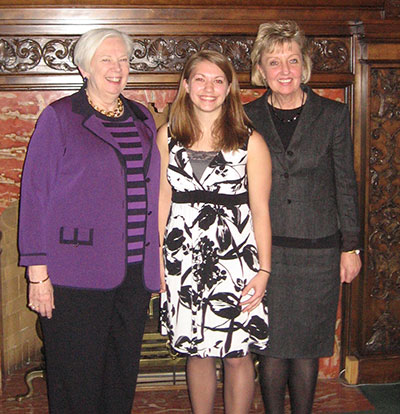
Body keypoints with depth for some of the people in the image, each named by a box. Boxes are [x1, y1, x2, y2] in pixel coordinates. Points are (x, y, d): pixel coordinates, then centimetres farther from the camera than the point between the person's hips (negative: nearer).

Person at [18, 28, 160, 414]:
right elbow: (35, 196, -6)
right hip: (76, 275, -5)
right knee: (77, 383, 2)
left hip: (134, 273, 5)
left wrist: (154, 260, 14)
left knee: (123, 376, 14)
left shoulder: (142, 119, 13)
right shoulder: (59, 118, -3)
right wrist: (38, 273, -11)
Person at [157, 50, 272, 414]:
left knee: (237, 353, 4)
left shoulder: (250, 142, -3)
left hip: (235, 259, -2)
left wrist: (263, 270, -6)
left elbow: (260, 210, -3)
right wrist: (156, 257, 6)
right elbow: (163, 200, 9)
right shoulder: (168, 137, 5)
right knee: (197, 351, 12)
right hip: (184, 259, 2)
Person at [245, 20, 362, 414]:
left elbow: (346, 185, 4)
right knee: (272, 345, 6)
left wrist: (350, 247, 2)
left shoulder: (333, 115, 2)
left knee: (307, 345, 8)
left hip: (318, 249, 0)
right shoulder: (248, 118, 4)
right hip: (264, 249, 1)